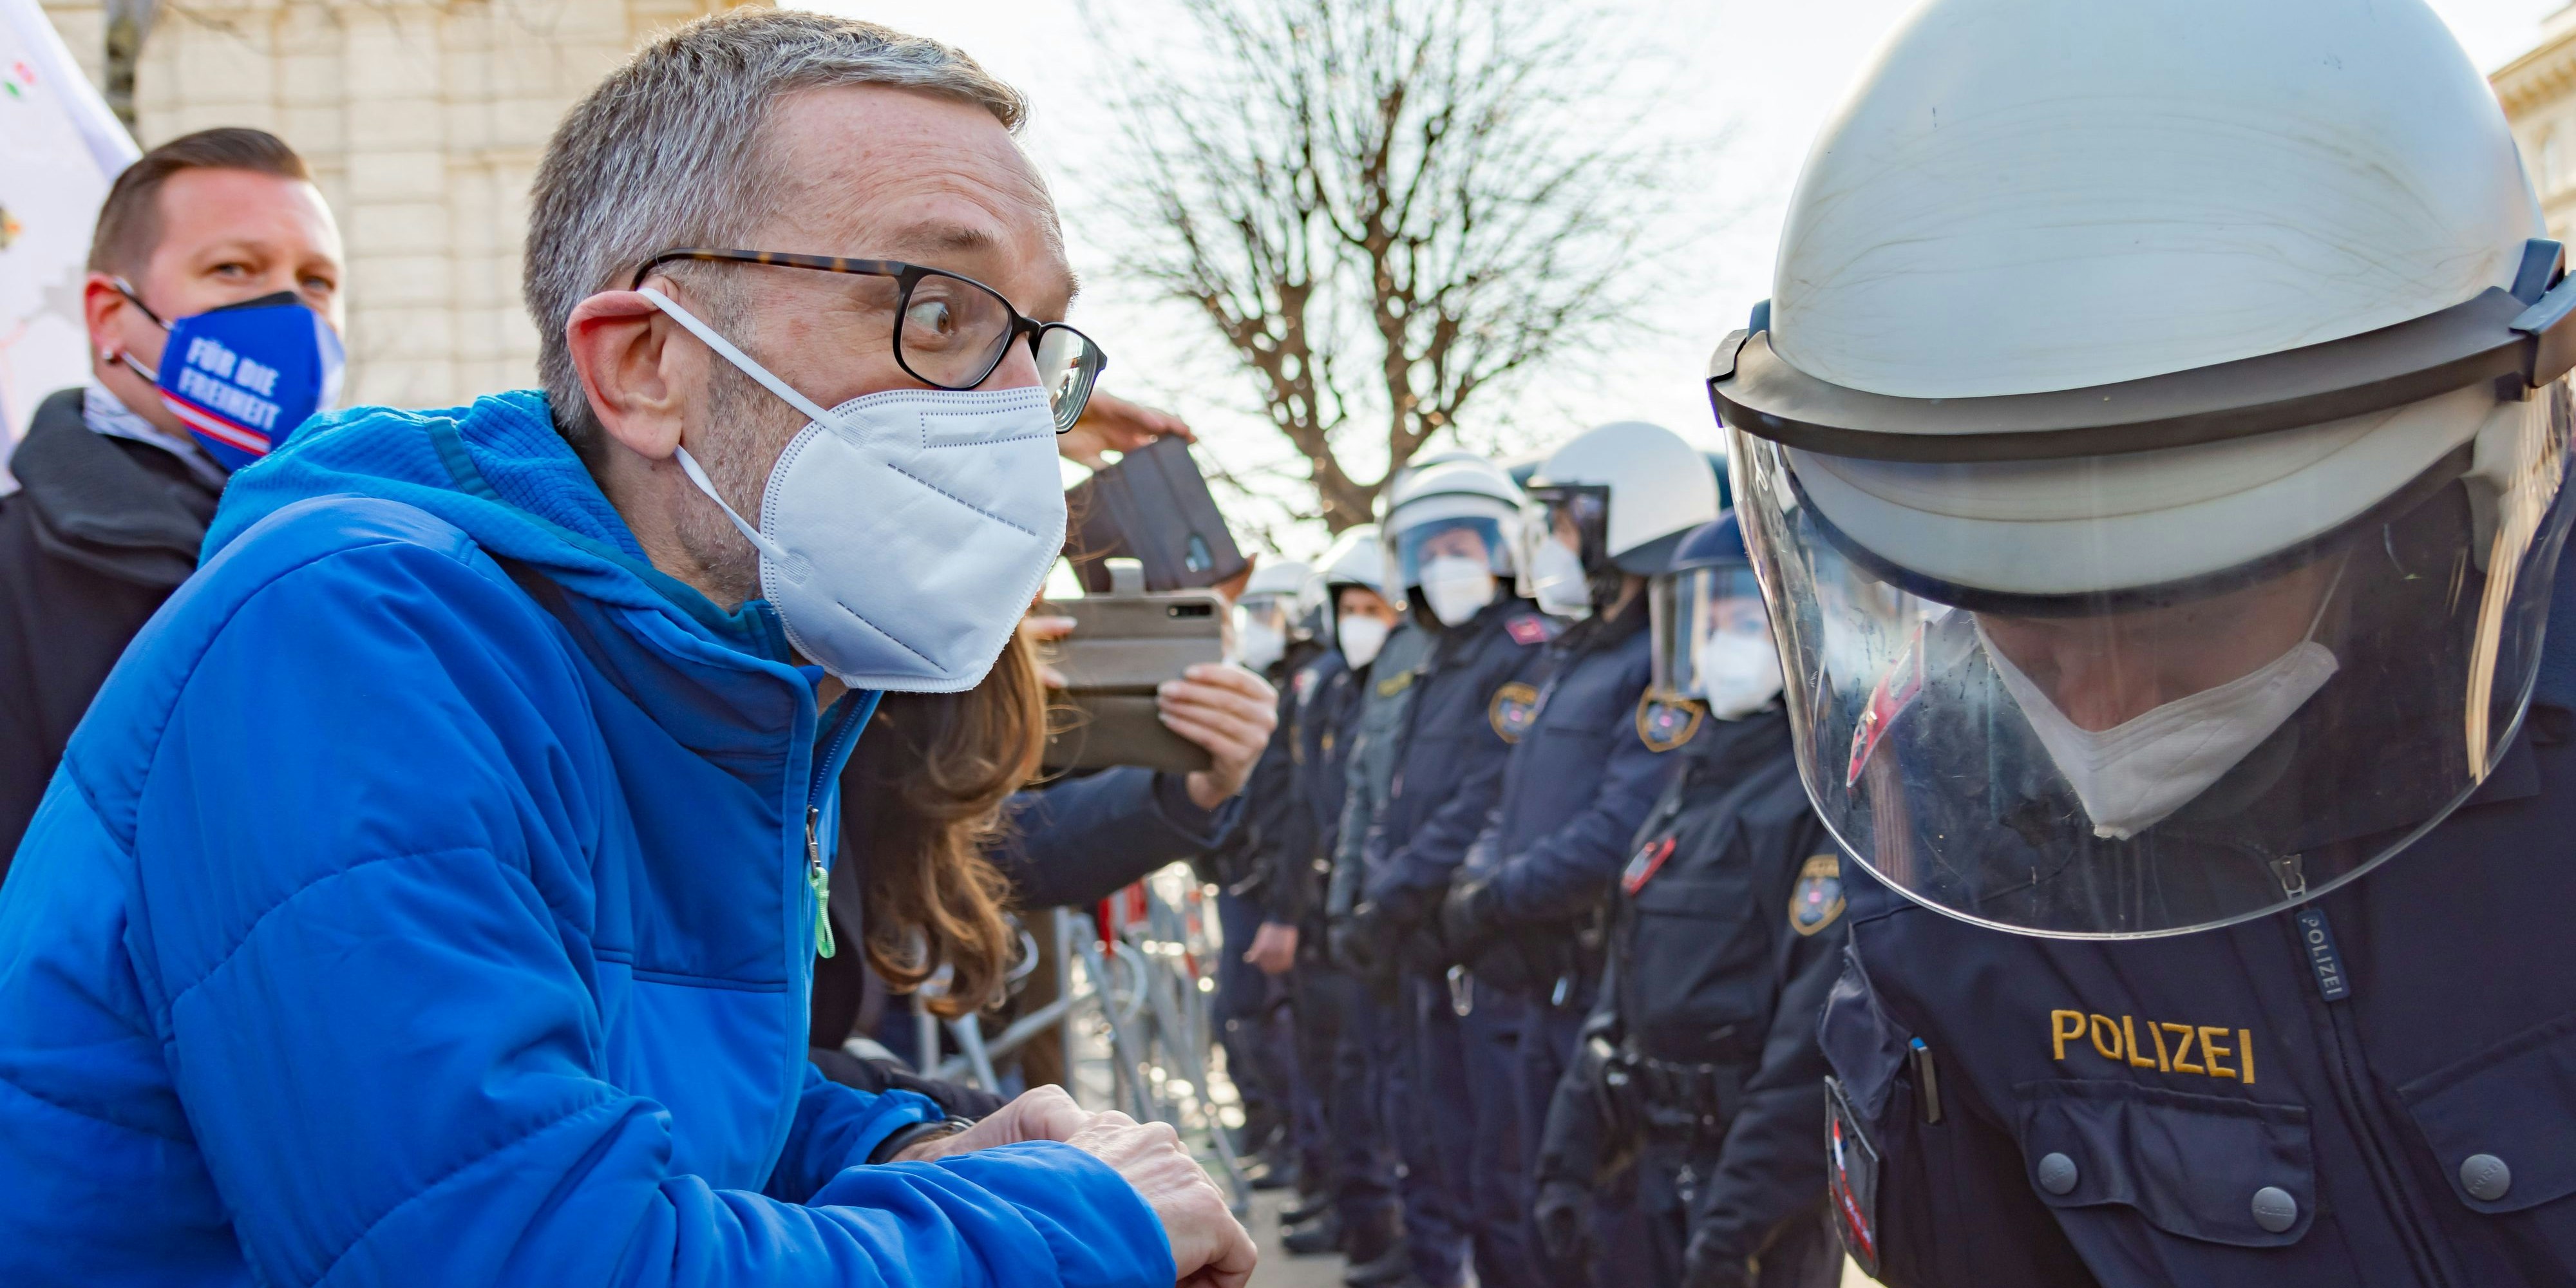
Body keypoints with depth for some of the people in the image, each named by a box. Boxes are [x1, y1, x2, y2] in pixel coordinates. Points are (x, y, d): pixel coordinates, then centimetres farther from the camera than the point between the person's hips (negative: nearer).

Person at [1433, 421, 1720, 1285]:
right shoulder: (1565, 662, 15)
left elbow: (1620, 839, -25)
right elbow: (1500, 800, 19)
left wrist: (1492, 900, -16)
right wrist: (1471, 883, 3)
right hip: (1542, 985, 10)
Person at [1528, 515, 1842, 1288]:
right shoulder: (1693, 789, 13)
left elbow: (1816, 1033, -23)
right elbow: (1622, 996, 16)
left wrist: (1740, 1225, -25)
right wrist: (1570, 1158, 12)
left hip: (1758, 1182, -8)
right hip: (1663, 1162, 8)